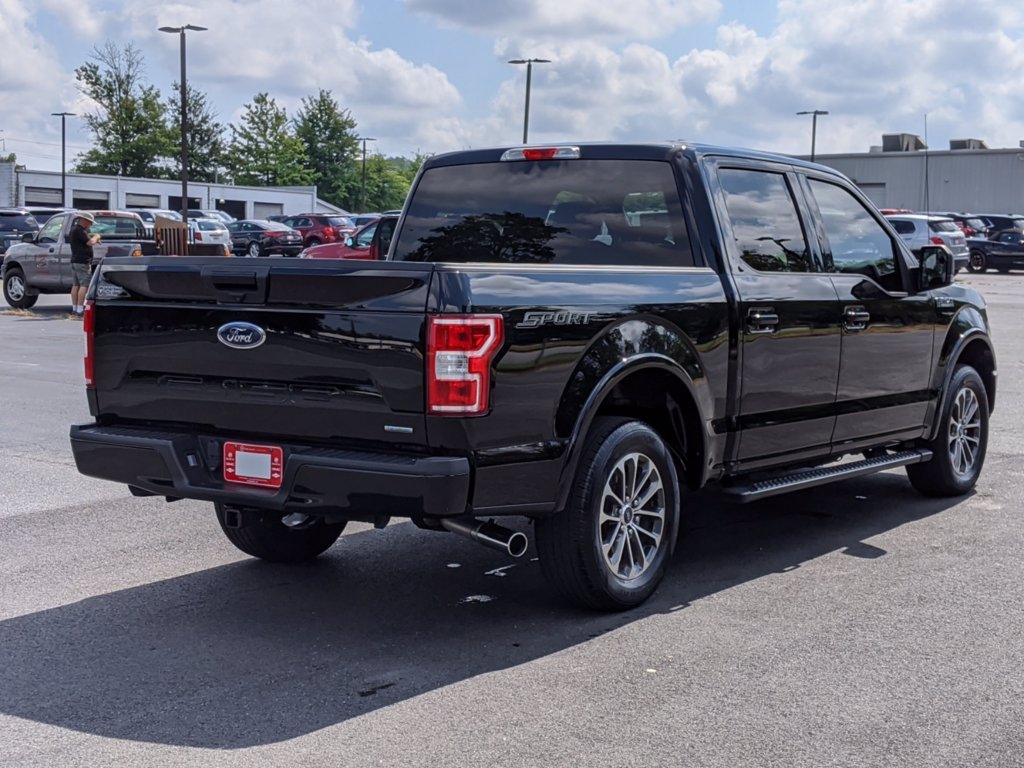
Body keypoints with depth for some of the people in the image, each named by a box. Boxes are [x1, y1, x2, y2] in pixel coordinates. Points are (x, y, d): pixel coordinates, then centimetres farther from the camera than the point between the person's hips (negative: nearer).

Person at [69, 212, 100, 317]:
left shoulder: (74, 229, 17)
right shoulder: (79, 230, -15)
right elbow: (90, 242, -19)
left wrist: (93, 239, 14)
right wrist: (96, 237, -1)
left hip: (75, 261, 10)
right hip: (83, 262, -10)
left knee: (75, 285, 11)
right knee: (84, 285, -10)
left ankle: (74, 308, 13)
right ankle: (80, 310, -15)